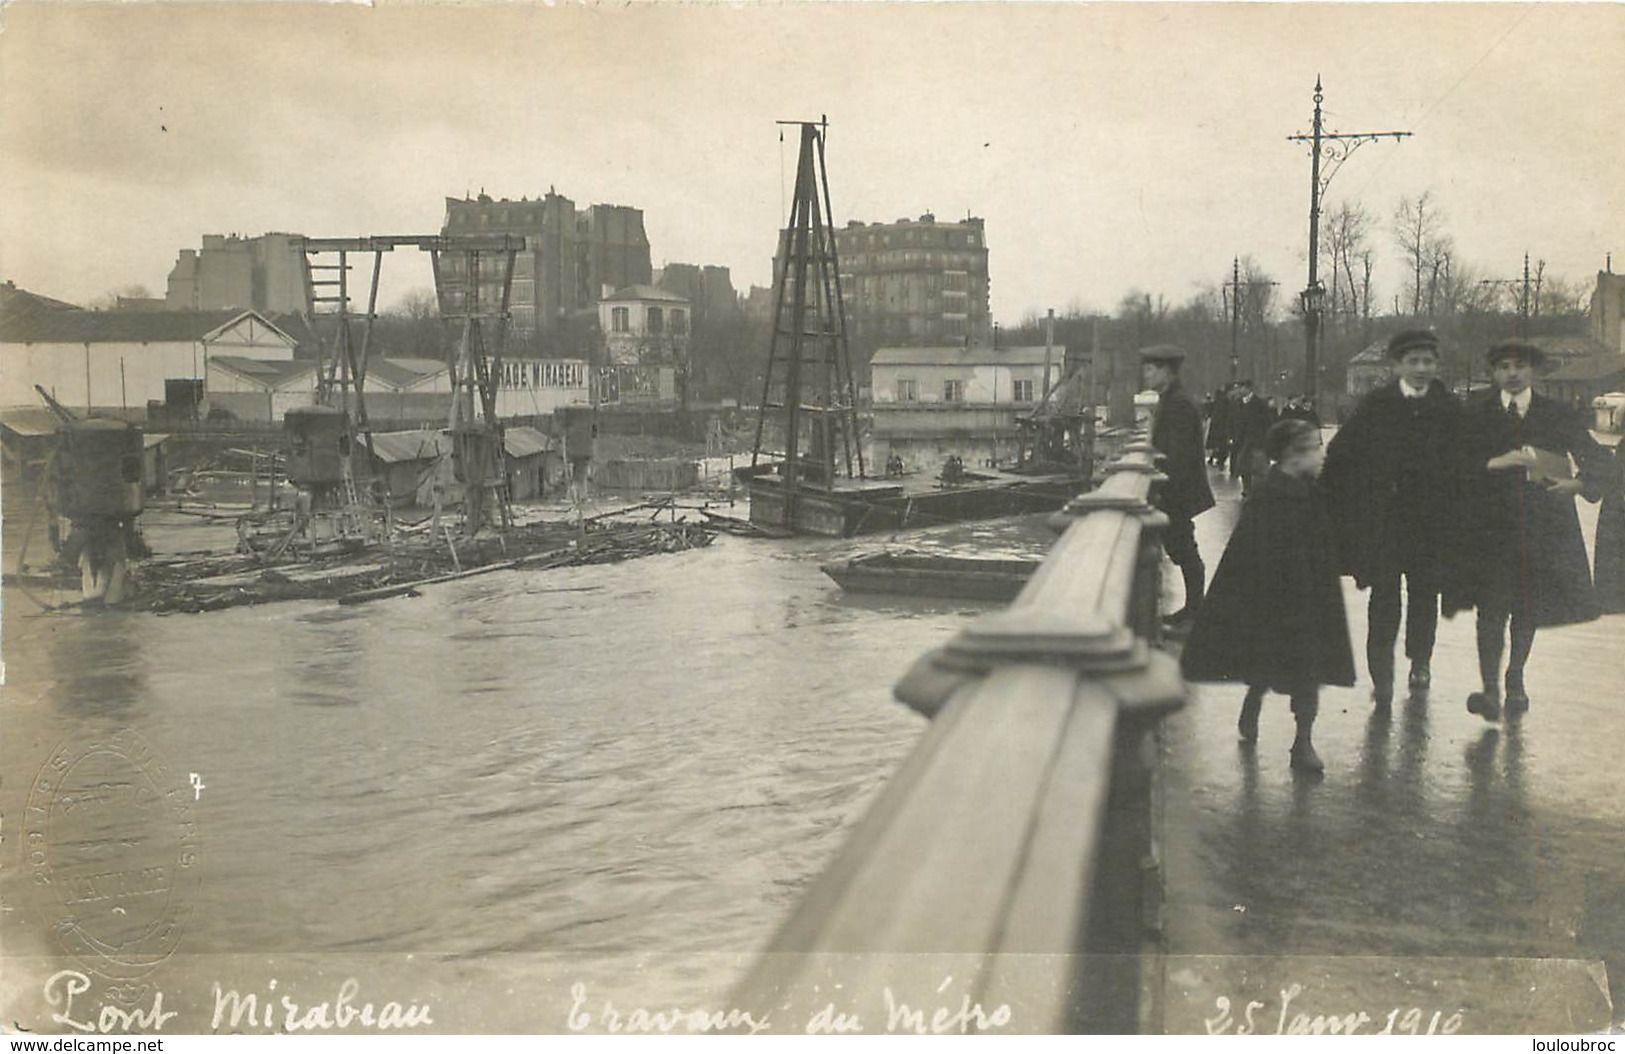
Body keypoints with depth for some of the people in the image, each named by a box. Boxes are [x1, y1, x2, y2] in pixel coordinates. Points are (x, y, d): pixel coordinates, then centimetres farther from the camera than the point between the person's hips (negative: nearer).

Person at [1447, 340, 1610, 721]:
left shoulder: (1558, 415, 9)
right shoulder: (1476, 415, 4)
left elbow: (1598, 459, 13)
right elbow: (1458, 464, -4)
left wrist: (1578, 483, -5)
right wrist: (1496, 463, -17)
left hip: (1543, 528, 2)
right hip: (1490, 527, -2)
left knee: (1527, 610, 11)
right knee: (1492, 610, -8)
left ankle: (1515, 680, 27)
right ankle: (1490, 689, -2)